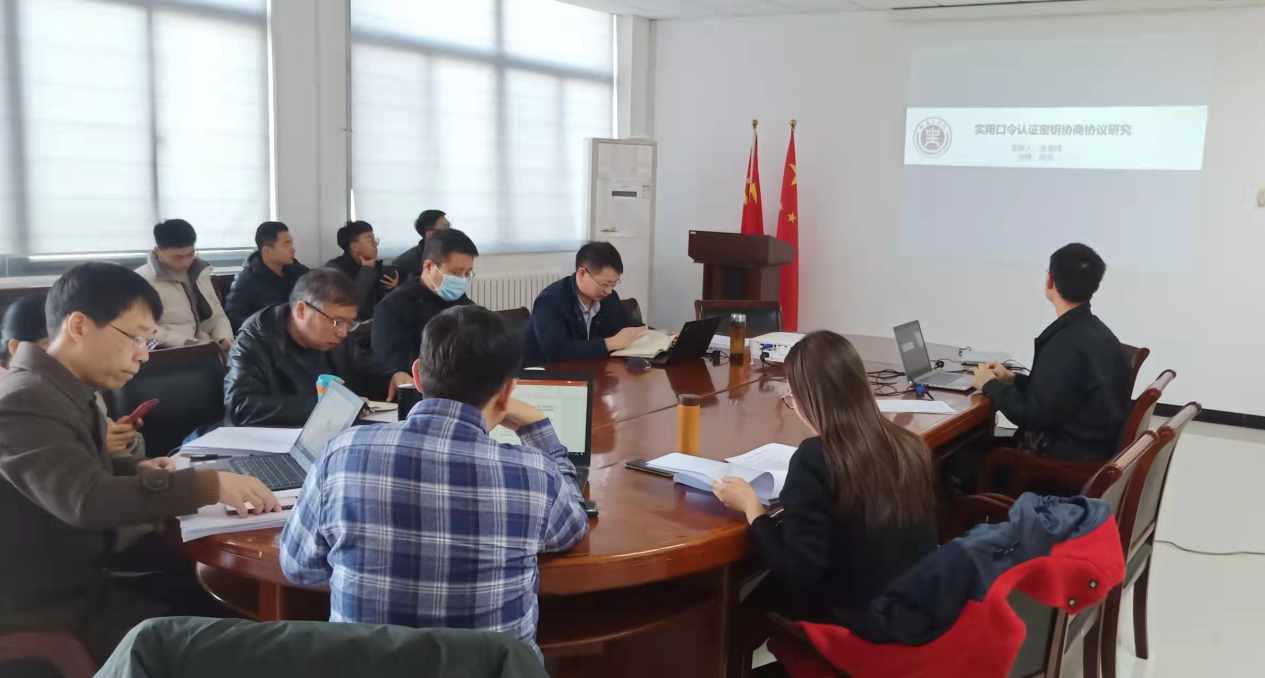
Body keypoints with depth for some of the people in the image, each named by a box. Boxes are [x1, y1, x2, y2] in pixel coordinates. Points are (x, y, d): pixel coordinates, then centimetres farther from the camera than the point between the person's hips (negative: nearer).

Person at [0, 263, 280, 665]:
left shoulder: (62, 391, 9)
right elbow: (86, 500, -36)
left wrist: (136, 470, 7)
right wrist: (209, 485, -37)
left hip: (80, 580, 9)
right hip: (50, 612, -9)